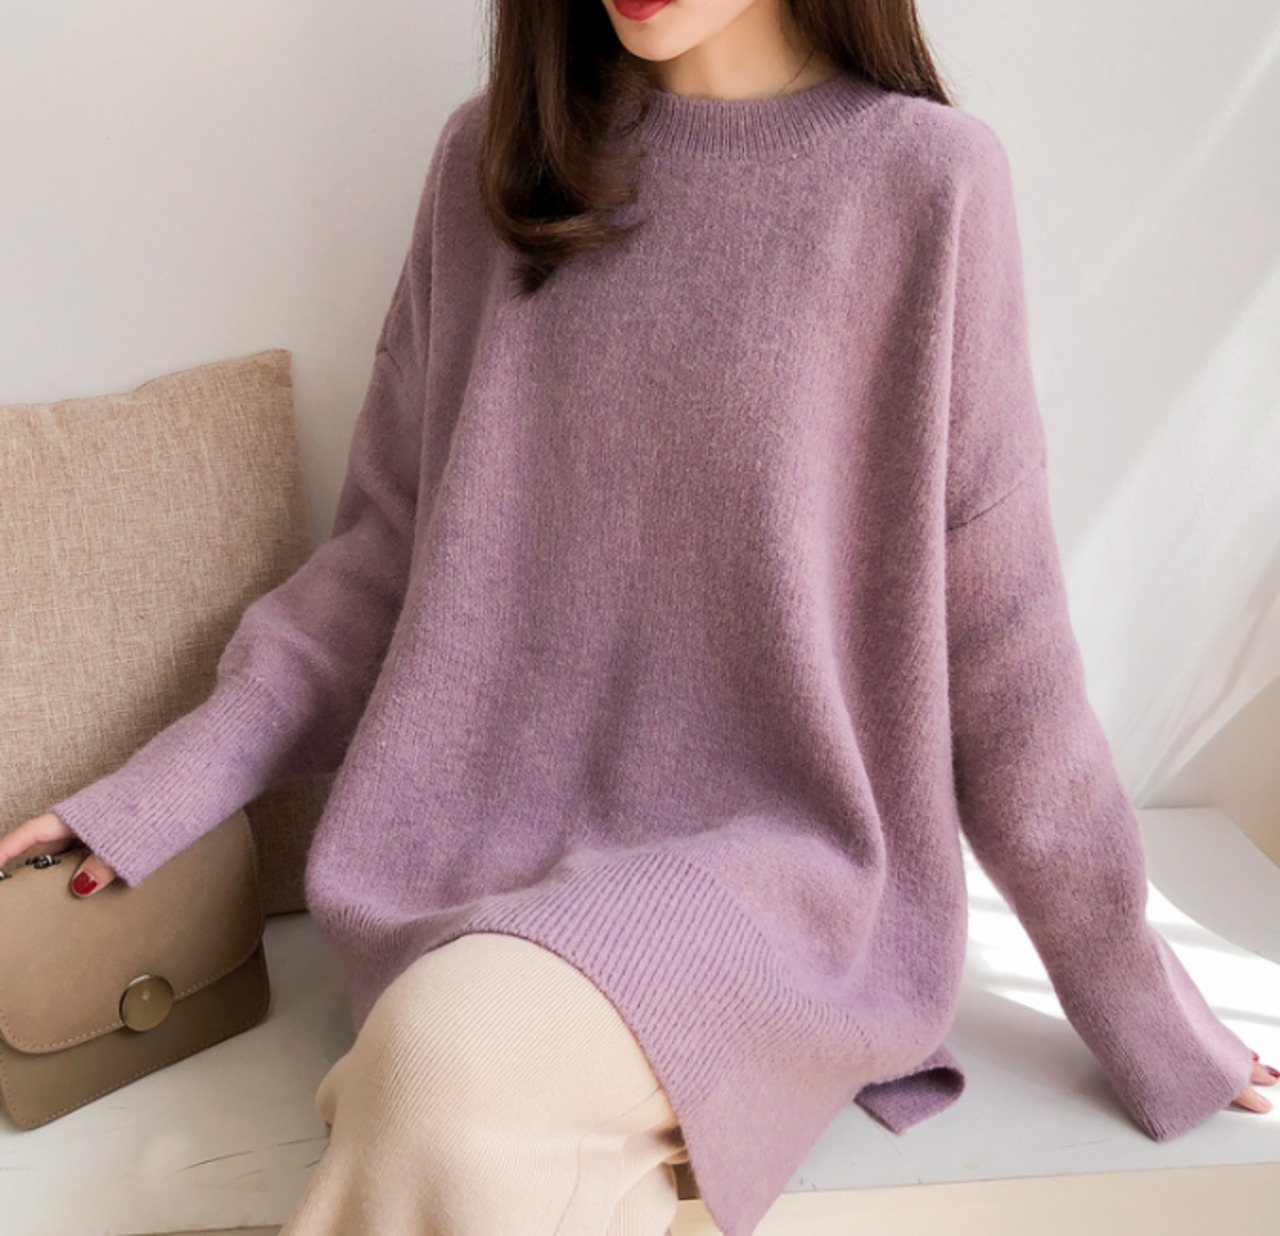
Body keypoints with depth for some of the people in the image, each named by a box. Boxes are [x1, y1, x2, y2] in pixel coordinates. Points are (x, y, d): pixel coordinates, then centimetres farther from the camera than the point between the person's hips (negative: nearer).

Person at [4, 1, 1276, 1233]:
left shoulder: (923, 178, -4)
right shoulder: (494, 154, 7)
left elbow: (994, 637, 0)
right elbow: (391, 548, 11)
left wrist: (1141, 1010, 5)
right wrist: (151, 796, 4)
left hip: (778, 863, -2)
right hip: (483, 863, 3)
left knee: (458, 1052, -29)